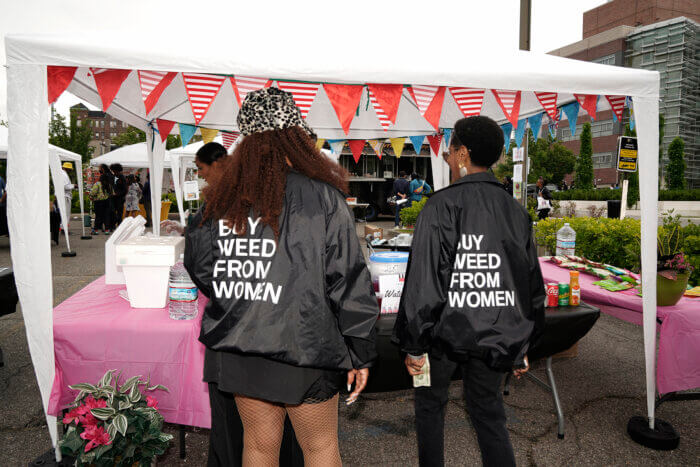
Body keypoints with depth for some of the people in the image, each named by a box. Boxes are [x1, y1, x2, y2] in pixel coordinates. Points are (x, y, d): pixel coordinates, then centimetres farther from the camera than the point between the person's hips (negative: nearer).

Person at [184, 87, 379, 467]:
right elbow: (348, 281, -13)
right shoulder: (321, 197, -14)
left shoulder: (222, 198, -2)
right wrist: (360, 354, -3)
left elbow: (200, 269, 8)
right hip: (303, 350, -4)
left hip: (236, 349, 4)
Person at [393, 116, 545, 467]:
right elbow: (532, 282, 8)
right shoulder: (515, 210, 3)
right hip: (497, 333, 5)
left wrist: (414, 345, -9)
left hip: (447, 330, -4)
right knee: (488, 412, 20)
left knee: (430, 404, 19)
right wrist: (522, 345, 18)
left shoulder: (442, 205, -15)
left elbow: (424, 279, -18)